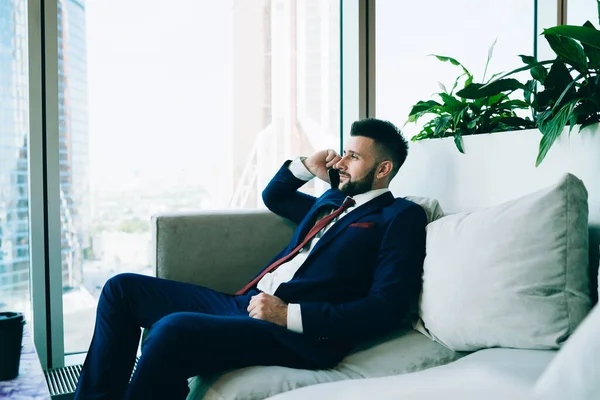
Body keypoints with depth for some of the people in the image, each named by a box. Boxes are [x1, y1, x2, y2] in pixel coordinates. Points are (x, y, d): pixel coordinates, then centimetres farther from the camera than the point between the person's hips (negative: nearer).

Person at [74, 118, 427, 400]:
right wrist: (307, 166, 20)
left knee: (172, 330, -33)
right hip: (246, 303, 9)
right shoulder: (333, 200, 24)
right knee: (123, 288, 6)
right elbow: (273, 197, 40)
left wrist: (289, 314, -20)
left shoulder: (401, 217, 0)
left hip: (297, 334, -9)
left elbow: (387, 308, -14)